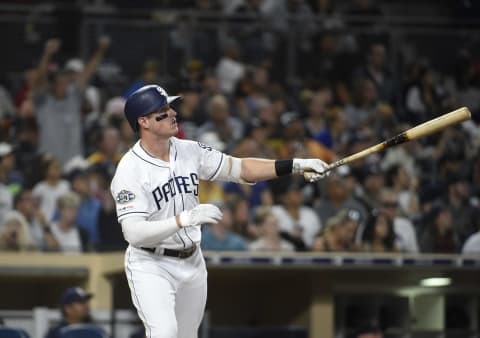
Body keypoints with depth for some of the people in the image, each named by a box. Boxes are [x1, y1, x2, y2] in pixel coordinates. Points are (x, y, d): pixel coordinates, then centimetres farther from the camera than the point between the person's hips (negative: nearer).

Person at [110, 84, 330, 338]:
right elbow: (134, 234, -28)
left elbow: (240, 169, 4)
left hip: (191, 262, 7)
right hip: (150, 266, -7)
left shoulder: (189, 151, 0)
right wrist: (185, 219, -38)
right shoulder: (130, 169, -20)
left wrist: (297, 165, -6)